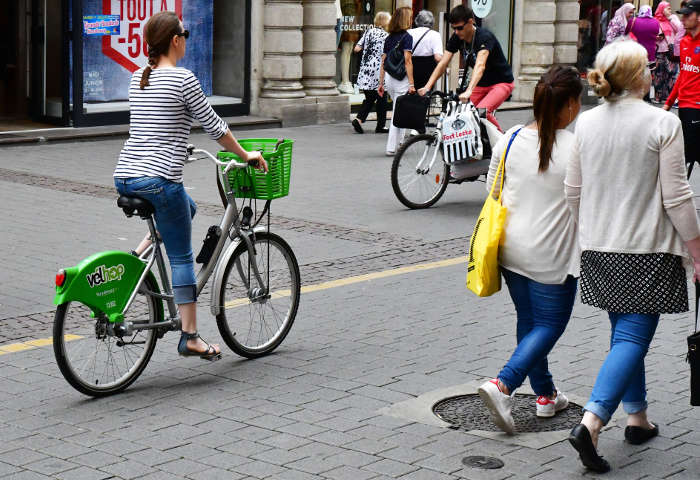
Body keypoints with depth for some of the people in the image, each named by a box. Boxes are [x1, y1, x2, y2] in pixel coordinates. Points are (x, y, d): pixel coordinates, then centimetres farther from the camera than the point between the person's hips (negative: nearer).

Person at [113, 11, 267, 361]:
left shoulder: (137, 79, 13)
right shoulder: (182, 79, -9)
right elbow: (213, 126, -3)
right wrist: (245, 154, 10)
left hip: (125, 177, 8)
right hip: (159, 179, -7)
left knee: (187, 208, 31)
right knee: (182, 257, 2)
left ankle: (135, 260, 14)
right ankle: (190, 337, 2)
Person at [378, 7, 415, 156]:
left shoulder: (389, 38, 12)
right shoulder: (406, 37, -9)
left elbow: (383, 62, 13)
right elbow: (407, 61, -15)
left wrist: (381, 83, 17)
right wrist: (412, 84, -15)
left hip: (389, 78, 7)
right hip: (401, 79, -7)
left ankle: (399, 141, 20)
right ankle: (391, 148, -2)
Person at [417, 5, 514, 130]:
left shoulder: (484, 37, -27)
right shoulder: (456, 38, -7)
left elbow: (480, 66, -41)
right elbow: (443, 64, -10)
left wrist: (469, 91, -55)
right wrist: (427, 87, -24)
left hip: (502, 82, -7)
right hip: (481, 84, 7)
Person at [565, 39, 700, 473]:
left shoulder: (586, 123, 2)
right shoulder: (663, 124, -13)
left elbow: (573, 190, 9)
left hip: (600, 249, 6)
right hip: (648, 250, -6)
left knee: (625, 333, 19)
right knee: (633, 337, -5)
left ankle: (637, 418, 28)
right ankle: (592, 422, -19)